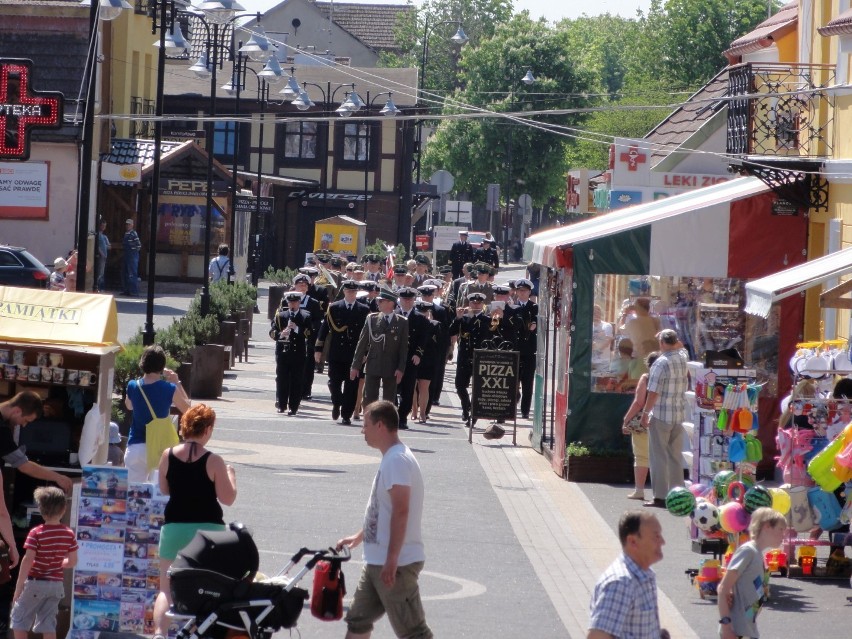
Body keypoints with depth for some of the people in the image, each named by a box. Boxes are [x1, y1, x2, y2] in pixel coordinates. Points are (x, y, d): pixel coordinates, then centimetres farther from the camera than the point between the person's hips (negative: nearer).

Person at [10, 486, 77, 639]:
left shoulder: (36, 533, -15)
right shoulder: (69, 534, -1)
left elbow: (27, 561, -18)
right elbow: (73, 562, 5)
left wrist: (18, 587, -14)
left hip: (35, 582, -4)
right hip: (56, 584, 4)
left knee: (19, 617, 9)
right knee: (47, 621, 9)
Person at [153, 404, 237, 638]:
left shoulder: (168, 456, -2)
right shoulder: (213, 461, -11)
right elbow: (227, 498, -7)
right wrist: (230, 474, 9)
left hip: (174, 526, 2)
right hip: (208, 528, -2)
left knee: (167, 588, 4)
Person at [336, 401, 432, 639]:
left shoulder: (397, 460, -18)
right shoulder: (392, 458, 15)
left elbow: (401, 511, -25)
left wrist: (391, 560, -29)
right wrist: (359, 537, 35)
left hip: (397, 563, -11)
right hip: (376, 562, 11)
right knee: (358, 619, 16)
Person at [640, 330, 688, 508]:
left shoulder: (661, 363, -14)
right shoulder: (682, 358, 4)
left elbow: (653, 392, -17)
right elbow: (680, 347, 32)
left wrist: (645, 413, -9)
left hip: (660, 416, -6)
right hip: (678, 416, 6)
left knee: (659, 457, -2)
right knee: (676, 457, 12)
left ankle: (660, 497, -4)